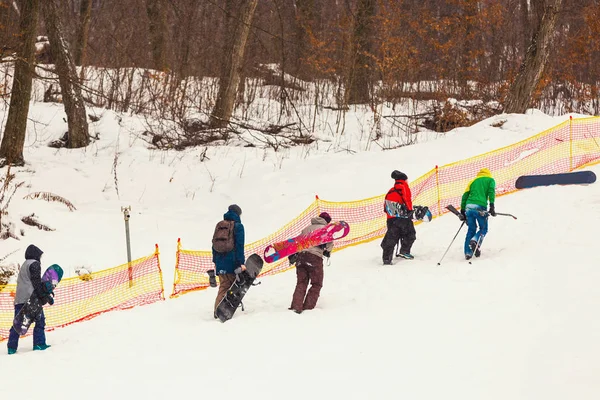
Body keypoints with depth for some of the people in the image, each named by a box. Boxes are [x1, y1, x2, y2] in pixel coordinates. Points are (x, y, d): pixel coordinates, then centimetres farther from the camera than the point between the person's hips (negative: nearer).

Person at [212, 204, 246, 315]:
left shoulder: (220, 225, 14)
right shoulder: (238, 226, -4)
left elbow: (214, 244, 16)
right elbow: (239, 245, -12)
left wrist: (215, 261, 20)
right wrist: (241, 262, -14)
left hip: (220, 262, 5)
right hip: (233, 261, -5)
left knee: (223, 286, 10)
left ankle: (218, 310, 0)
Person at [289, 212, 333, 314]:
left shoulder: (307, 228, 25)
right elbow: (329, 242, -1)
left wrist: (292, 255, 26)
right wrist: (327, 252, 19)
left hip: (301, 255, 5)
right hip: (315, 256, -5)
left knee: (301, 283, 10)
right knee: (316, 284, 7)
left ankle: (296, 307, -3)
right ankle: (308, 307, -3)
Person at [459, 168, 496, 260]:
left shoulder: (474, 181, 25)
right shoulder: (490, 180, 16)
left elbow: (465, 196, 19)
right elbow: (491, 191, -3)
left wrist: (462, 211, 21)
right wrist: (492, 206, -11)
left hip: (469, 207, 4)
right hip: (480, 207, -4)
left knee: (471, 229, 15)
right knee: (483, 229, 11)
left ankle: (468, 252, 8)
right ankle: (475, 241, -18)